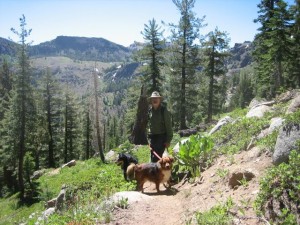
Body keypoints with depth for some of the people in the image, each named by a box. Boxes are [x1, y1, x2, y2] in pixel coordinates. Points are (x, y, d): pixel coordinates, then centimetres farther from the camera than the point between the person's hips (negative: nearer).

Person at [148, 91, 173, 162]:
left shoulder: (164, 110, -9)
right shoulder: (150, 110, 8)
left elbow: (168, 126, -9)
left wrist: (168, 140, -11)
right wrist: (149, 136, 14)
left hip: (161, 137, -6)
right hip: (152, 137, 6)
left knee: (156, 158, -13)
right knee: (153, 158, 11)